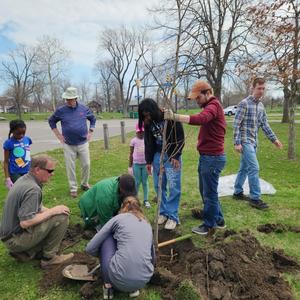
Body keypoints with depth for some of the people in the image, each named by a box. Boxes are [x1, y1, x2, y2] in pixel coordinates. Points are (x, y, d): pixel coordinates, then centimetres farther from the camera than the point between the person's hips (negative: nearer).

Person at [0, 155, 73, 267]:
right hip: (16, 239, -9)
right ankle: (49, 257, -3)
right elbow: (25, 222, -31)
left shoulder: (24, 179, 4)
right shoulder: (33, 189, -26)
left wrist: (50, 211, 0)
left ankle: (26, 252, 13)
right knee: (61, 217, -18)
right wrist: (52, 211, -21)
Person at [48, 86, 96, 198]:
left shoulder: (84, 109, 0)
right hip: (68, 145, -1)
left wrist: (90, 132, 7)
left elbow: (93, 119, 16)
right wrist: (58, 135, 4)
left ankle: (84, 184, 28)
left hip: (83, 143, 1)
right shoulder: (61, 110, -3)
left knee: (86, 165, 6)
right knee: (70, 167, 4)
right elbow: (51, 121, 11)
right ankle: (73, 188, 17)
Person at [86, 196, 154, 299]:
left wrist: (104, 254, 31)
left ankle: (108, 284, 16)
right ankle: (133, 288, 17)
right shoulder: (147, 224, 20)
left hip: (119, 278, -4)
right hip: (144, 280, 5)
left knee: (106, 238, 19)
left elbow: (90, 249, 9)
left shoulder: (118, 218, 8)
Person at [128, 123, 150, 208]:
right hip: (136, 164, -1)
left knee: (145, 182, 8)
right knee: (137, 182, 6)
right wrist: (130, 166, 2)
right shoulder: (133, 141, -3)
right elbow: (131, 154, 2)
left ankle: (146, 200, 16)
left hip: (145, 164, 1)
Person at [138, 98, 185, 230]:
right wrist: (148, 160, 10)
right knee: (158, 186, 7)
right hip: (157, 155, 5)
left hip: (172, 155, -5)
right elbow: (148, 142, 10)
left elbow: (180, 138, -11)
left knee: (174, 186, -6)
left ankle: (172, 216, 4)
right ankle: (163, 212, 22)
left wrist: (175, 156, -14)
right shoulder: (148, 123, 3)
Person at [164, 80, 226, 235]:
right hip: (206, 156, 11)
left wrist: (174, 117, -42)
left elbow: (200, 119, -37)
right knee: (205, 191, 19)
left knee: (209, 193, 3)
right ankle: (218, 219, 34)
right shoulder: (210, 106, 19)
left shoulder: (213, 105, -16)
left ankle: (209, 224, 21)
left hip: (212, 158, -11)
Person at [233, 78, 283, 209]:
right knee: (254, 168, -10)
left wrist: (274, 139, 14)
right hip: (245, 141, -8)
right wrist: (237, 143, -19)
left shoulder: (261, 105, 12)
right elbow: (236, 124, -15)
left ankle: (238, 192, 25)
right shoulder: (244, 103, -12)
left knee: (244, 168, 13)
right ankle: (255, 198, -1)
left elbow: (264, 124, 17)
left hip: (254, 141, 8)